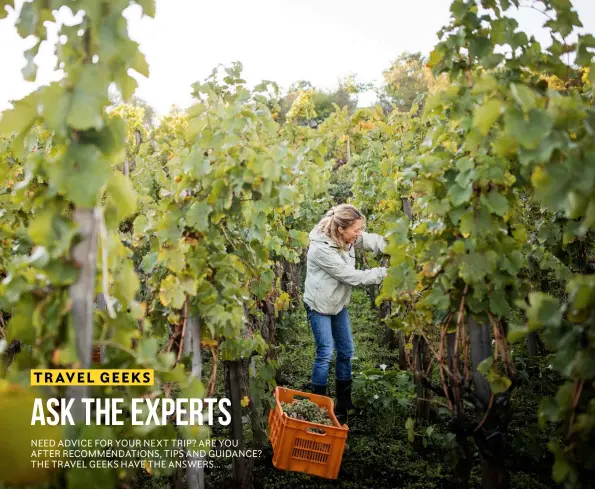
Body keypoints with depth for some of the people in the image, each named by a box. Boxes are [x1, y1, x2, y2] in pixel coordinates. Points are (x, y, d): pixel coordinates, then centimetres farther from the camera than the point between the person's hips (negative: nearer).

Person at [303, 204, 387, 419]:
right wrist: (383, 272, -24)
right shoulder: (322, 249, -31)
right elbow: (351, 276, -27)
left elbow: (373, 241, -7)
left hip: (339, 303, 8)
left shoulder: (347, 237, -8)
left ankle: (344, 401, 27)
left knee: (346, 351, 12)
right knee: (325, 353, -6)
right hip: (319, 306, -8)